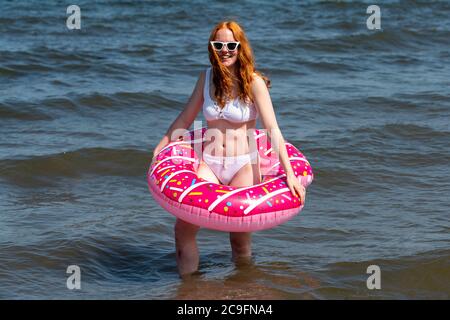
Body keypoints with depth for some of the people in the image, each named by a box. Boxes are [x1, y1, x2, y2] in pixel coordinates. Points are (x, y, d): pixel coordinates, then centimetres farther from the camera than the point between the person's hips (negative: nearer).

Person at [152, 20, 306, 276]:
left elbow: (273, 129, -12)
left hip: (244, 166, -3)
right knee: (184, 228, -15)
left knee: (240, 235, -3)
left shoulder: (254, 83, -6)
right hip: (208, 164, 3)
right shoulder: (207, 78, 6)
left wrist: (289, 174, -19)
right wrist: (160, 148, 13)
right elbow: (185, 119, 17)